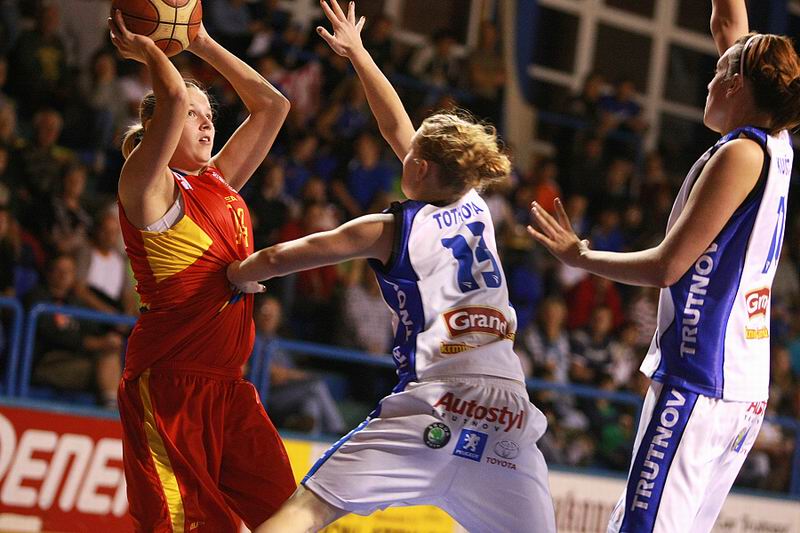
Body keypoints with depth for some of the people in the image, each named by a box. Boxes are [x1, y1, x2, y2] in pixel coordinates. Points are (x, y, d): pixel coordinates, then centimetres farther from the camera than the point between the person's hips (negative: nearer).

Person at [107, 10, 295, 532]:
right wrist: (147, 49, -3)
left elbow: (272, 105, 21)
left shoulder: (219, 182, 16)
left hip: (227, 386, 8)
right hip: (167, 386, -8)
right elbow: (174, 99, -21)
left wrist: (202, 43, 18)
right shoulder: (148, 187, -6)